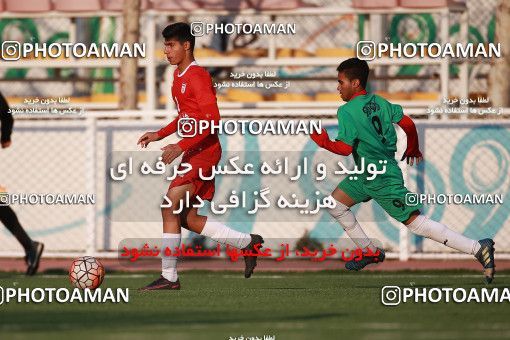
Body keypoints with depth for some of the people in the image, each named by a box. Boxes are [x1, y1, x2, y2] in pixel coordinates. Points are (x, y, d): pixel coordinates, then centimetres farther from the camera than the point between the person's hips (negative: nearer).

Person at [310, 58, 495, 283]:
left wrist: (324, 142, -6)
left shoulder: (346, 111, -19)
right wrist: (413, 150, 18)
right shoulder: (378, 101, 3)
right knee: (335, 204, 15)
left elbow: (345, 148, -22)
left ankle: (478, 249, -13)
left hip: (383, 180, -9)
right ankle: (370, 252, 22)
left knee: (415, 222, -9)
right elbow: (408, 124, 2)